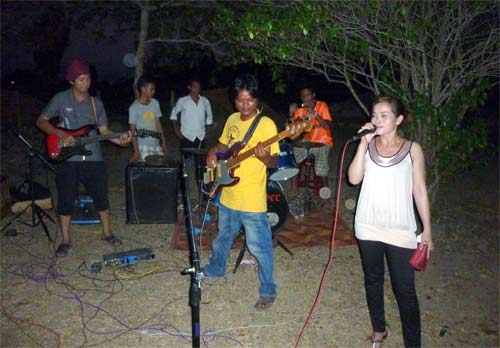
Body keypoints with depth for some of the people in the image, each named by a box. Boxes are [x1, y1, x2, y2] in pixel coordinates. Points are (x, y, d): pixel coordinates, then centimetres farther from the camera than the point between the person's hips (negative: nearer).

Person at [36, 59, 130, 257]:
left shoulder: (96, 103, 8)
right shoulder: (60, 99, 0)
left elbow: (103, 130, 5)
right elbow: (41, 121, 1)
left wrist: (118, 140, -14)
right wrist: (61, 134, -14)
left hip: (93, 158, 2)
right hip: (67, 159, -2)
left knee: (101, 196, 8)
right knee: (66, 199, 5)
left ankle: (107, 233, 25)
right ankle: (65, 240, 20)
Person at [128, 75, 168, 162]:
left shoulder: (155, 103, 5)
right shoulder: (134, 108, -8)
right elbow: (132, 131, -7)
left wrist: (163, 142, 7)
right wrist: (136, 151, -13)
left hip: (156, 145, 5)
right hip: (143, 148, -5)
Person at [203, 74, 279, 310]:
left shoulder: (266, 124, -14)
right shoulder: (232, 120, 6)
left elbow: (274, 161, -16)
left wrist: (265, 157, -38)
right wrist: (213, 152, 0)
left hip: (252, 200, -7)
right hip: (228, 195, 7)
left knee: (259, 247, 2)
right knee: (223, 237, 26)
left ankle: (268, 291, 20)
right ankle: (216, 268, 50)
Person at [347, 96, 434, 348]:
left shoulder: (412, 149, -3)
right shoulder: (368, 145, 2)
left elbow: (420, 192, 0)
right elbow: (354, 178, -11)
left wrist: (427, 230, 0)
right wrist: (364, 143, -15)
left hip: (401, 230, -2)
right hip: (368, 227, 3)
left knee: (404, 290, 1)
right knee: (373, 280, 17)